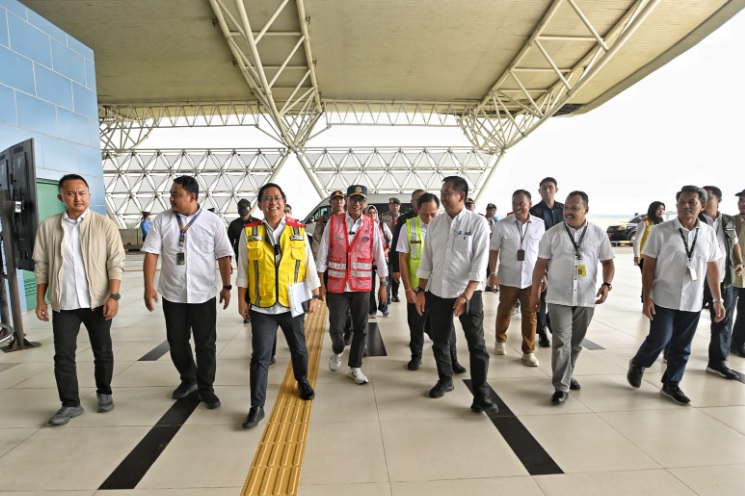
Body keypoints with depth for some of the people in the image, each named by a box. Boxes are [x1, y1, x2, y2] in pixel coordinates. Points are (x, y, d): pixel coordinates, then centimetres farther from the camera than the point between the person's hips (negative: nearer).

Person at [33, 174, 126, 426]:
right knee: (63, 355, 5)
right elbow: (41, 265, 7)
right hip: (63, 303, 2)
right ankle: (70, 404, 20)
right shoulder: (47, 226, 3)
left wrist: (113, 296, -15)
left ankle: (104, 393, 30)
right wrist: (40, 300, 5)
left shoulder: (105, 224, -5)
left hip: (97, 301, -2)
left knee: (102, 352, 11)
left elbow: (116, 262, -7)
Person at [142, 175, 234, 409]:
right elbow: (151, 254, -3)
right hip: (172, 294, 2)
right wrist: (148, 287, -9)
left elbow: (224, 256, -2)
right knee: (177, 342, 15)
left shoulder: (213, 221, -5)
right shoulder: (162, 220, -1)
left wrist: (227, 286, -3)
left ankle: (206, 388, 23)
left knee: (206, 344, 7)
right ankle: (188, 379, 38)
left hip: (203, 294, -2)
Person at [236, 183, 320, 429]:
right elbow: (243, 268, 2)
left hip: (292, 304, 1)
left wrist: (315, 295, 1)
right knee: (260, 356, 3)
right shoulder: (249, 232, -3)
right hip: (261, 306, -1)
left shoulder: (298, 230, -1)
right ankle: (257, 407, 15)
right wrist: (242, 299, 1)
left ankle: (303, 382, 45)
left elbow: (309, 265, 2)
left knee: (299, 349, 19)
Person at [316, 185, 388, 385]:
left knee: (361, 328, 9)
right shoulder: (333, 223, -4)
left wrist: (383, 285, 1)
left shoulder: (372, 226, -2)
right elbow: (322, 255, -1)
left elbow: (380, 256, 2)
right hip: (336, 285, -1)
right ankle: (337, 352, 38)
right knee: (336, 327, 4)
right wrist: (321, 283, -3)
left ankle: (355, 368, 27)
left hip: (362, 285, 1)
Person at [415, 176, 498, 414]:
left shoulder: (478, 223, -8)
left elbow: (480, 262, -12)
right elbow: (427, 259, 7)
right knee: (440, 341, 16)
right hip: (437, 292, 4)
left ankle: (481, 396, 14)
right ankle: (445, 380, 38)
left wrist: (466, 295, -18)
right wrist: (421, 290, 5)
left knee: (477, 345, 1)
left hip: (469, 293, -4)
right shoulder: (435, 223, 4)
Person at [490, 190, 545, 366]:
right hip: (508, 278, -1)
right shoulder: (502, 225, -6)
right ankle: (500, 340, 37)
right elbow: (494, 250, -1)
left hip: (531, 278, 1)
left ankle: (529, 351, 18)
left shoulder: (540, 224, -1)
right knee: (504, 311, 14)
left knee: (530, 314, 5)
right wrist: (493, 273, -7)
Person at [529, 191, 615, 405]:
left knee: (576, 341, 14)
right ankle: (561, 387, 2)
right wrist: (534, 293, 0)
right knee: (562, 341, -5)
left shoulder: (598, 233, 2)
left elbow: (608, 262, 8)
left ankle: (566, 375, 34)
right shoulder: (553, 233, -1)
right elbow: (541, 265, 1)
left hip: (586, 298, 2)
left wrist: (606, 284, -10)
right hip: (559, 297, -2)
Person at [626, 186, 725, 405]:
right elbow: (648, 267, -7)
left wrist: (717, 299, 9)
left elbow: (712, 267, 11)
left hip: (693, 302, 4)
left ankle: (671, 385, 28)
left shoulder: (709, 233, 2)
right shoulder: (661, 231, -9)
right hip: (664, 299, -4)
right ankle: (637, 364, 26)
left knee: (682, 347, 11)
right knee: (660, 339, -3)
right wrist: (646, 298, -11)